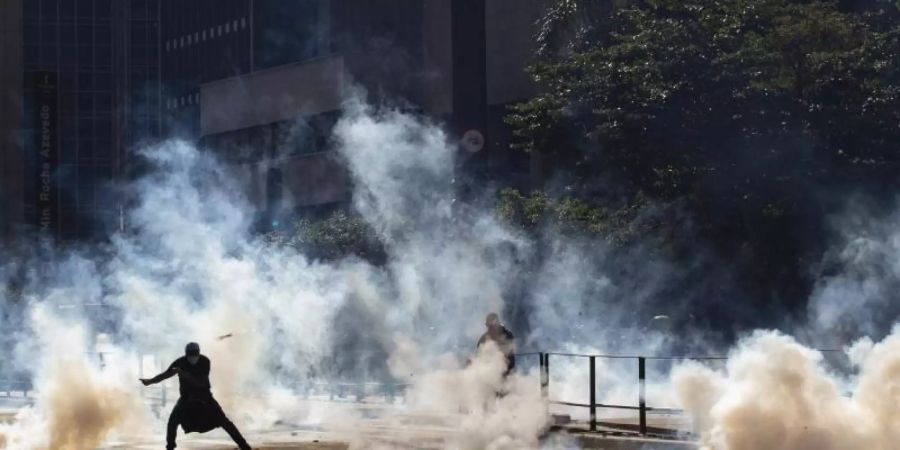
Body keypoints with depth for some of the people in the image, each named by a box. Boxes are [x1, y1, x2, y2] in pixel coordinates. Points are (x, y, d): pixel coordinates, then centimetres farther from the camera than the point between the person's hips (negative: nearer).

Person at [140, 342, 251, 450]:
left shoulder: (204, 361, -19)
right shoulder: (180, 362, -14)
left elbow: (201, 382, -28)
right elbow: (166, 374, -10)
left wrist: (185, 375, -39)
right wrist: (150, 381, -23)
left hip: (204, 397, -2)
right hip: (187, 398, 2)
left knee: (223, 420, -7)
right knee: (173, 421, -15)